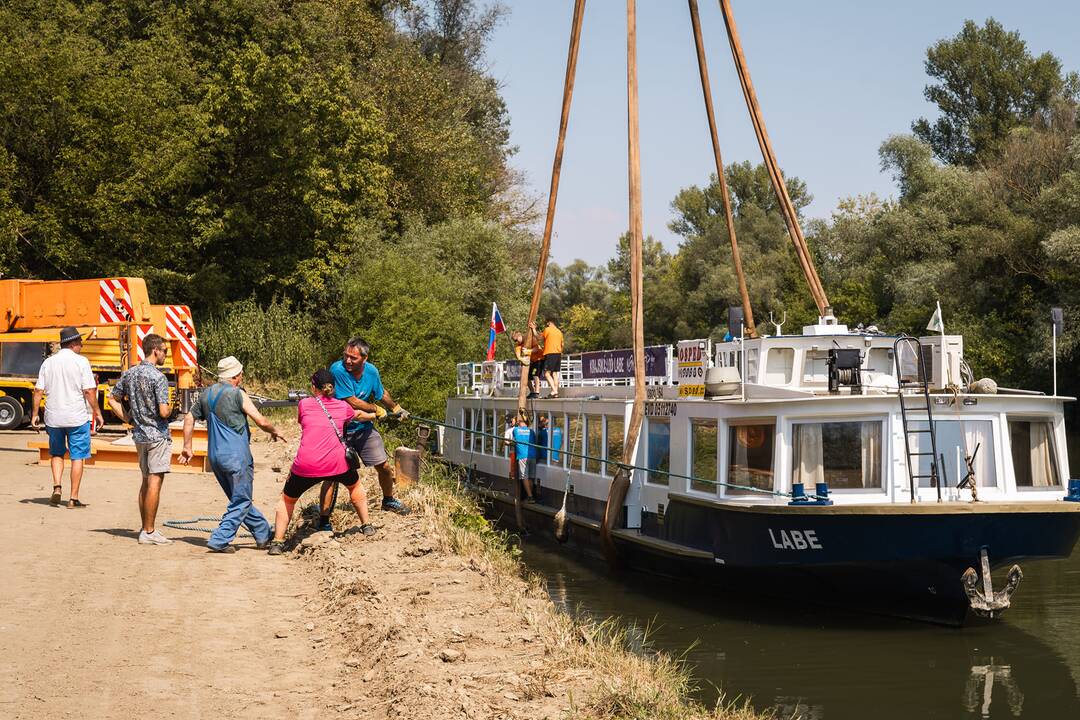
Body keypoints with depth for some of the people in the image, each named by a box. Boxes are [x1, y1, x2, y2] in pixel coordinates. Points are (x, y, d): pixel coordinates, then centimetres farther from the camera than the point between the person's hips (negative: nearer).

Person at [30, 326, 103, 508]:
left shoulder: (48, 362, 5)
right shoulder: (81, 362, -7)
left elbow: (38, 391, 3)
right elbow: (89, 391, -10)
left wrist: (34, 415, 10)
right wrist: (97, 413, -2)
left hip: (53, 418, 3)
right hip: (77, 417, -3)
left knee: (56, 454, 21)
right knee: (77, 457, 6)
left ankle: (57, 487, 2)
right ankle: (73, 498, 6)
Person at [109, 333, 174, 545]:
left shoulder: (129, 374, 6)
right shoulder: (158, 378, -17)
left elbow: (113, 399, 13)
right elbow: (163, 412, -21)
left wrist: (129, 419, 14)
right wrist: (170, 409, 1)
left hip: (139, 435, 8)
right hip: (157, 435, -8)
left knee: (146, 481, 16)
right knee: (155, 482, -4)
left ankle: (146, 528, 20)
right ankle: (149, 532, -3)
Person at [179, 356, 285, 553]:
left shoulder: (206, 394, 10)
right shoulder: (237, 394, -11)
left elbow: (189, 419, 17)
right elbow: (261, 421, -12)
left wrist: (187, 447, 25)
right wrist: (275, 432, 7)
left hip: (214, 457, 8)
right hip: (236, 456, -8)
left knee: (240, 499, 17)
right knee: (241, 502, 2)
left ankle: (264, 535, 28)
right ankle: (220, 540, -6)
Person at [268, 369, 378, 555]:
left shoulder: (304, 404, 5)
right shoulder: (342, 407, 11)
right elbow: (359, 415, 33)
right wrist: (372, 415, 56)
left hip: (306, 466, -1)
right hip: (336, 463, 1)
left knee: (287, 499, 20)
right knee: (355, 485, 33)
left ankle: (278, 542, 11)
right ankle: (366, 525, 37)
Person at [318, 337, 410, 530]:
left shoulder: (371, 371, -8)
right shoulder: (338, 370, -26)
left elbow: (382, 393, 14)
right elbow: (352, 402, -25)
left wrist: (396, 408, 28)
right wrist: (377, 410, -11)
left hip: (364, 427, 5)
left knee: (384, 467, 11)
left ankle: (388, 500, 39)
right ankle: (324, 519, 0)